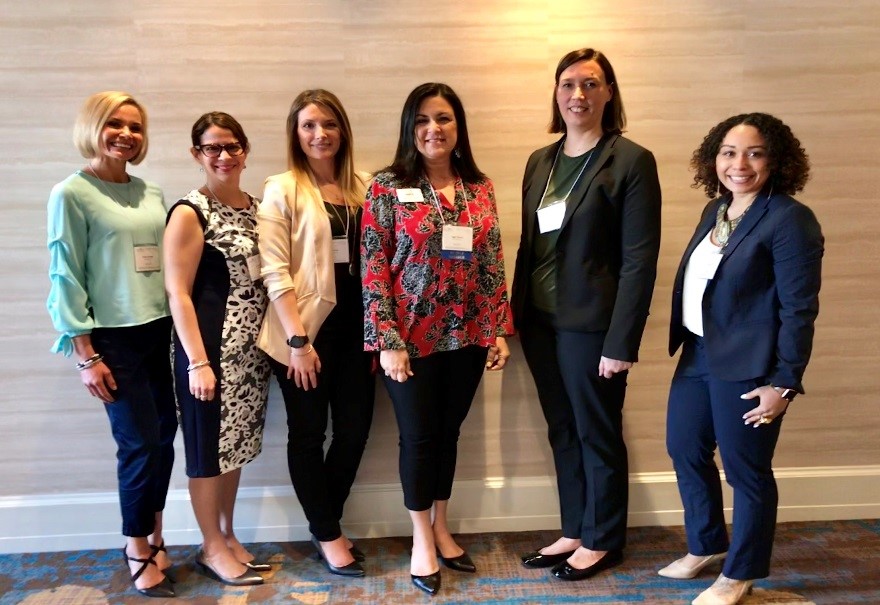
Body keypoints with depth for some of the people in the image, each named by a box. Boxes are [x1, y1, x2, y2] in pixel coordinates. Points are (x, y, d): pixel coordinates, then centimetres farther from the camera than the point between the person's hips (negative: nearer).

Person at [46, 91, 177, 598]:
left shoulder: (152, 193, 10)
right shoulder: (72, 193, -5)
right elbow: (66, 277, -7)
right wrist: (86, 355, -10)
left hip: (162, 331, 5)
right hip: (114, 338, -5)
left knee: (164, 438, 9)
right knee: (140, 443, -1)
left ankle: (153, 538, 29)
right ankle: (138, 553, 20)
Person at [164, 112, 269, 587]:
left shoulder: (256, 207, 10)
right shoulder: (189, 213, -10)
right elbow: (178, 293, -14)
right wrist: (197, 362, -19)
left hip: (251, 346, 7)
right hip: (210, 347, -7)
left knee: (236, 442, 16)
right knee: (209, 445, 5)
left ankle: (228, 536, 31)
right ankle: (212, 548, 21)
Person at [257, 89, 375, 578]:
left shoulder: (361, 188, 9)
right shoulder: (282, 190, -4)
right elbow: (274, 271, -10)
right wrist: (297, 339, -15)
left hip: (354, 324, 5)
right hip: (306, 326, -4)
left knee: (355, 429, 9)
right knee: (309, 433, 7)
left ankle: (327, 524, 31)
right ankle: (327, 535, 24)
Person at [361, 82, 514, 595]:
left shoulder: (480, 188, 6)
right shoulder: (388, 187, -6)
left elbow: (493, 265, 7)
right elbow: (373, 268, -9)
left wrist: (499, 330, 4)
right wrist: (387, 340, -13)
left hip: (467, 336, 4)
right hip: (412, 336, -3)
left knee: (449, 433, 14)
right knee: (419, 437, 6)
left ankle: (441, 529, 33)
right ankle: (422, 539, 25)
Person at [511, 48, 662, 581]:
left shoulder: (631, 161, -9)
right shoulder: (540, 162, 10)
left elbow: (639, 260, -12)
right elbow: (528, 246, 12)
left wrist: (621, 342, -16)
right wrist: (517, 317, 8)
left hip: (590, 325, -6)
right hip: (540, 322, 6)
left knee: (598, 435, 9)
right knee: (563, 432, 17)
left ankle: (603, 540, 29)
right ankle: (574, 532, 34)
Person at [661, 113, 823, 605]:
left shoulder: (790, 220, -15)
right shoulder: (716, 210, 10)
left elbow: (799, 309, -16)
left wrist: (784, 382, -16)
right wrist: (688, 345, 14)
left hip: (747, 366, -8)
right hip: (698, 356, 8)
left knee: (746, 470, 6)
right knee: (685, 450, 18)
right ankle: (706, 545, 40)